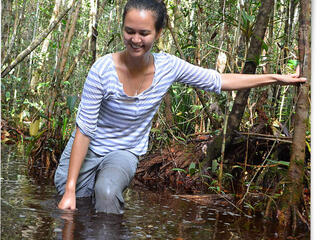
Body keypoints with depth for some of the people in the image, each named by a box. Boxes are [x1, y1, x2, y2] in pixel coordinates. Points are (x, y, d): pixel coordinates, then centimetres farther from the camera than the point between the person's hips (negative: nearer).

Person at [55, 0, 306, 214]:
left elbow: (220, 81, -2)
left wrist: (275, 78, -2)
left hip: (125, 154, 1)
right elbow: (84, 130, -21)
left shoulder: (168, 67, -15)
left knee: (106, 191, -30)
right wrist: (70, 190, -24)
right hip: (87, 148, -1)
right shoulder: (104, 69, -24)